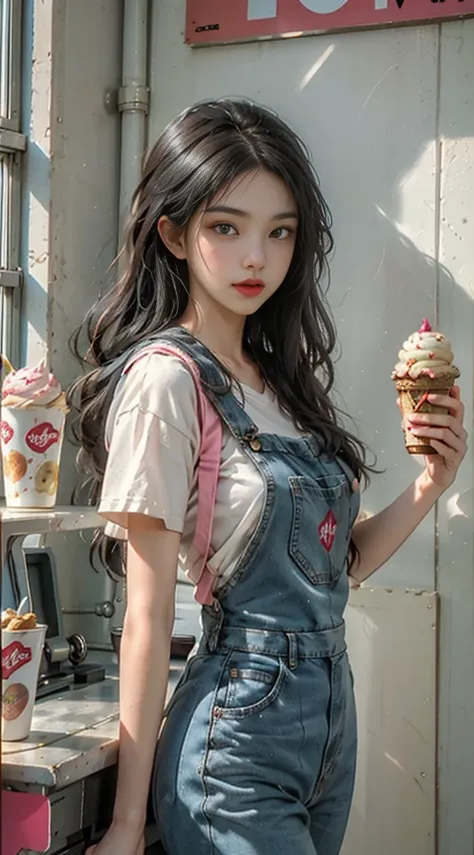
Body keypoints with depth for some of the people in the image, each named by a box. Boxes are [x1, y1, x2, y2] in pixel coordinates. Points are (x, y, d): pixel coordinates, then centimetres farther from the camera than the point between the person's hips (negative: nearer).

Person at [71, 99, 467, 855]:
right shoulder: (166, 377, -14)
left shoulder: (286, 379, 7)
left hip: (331, 720, 7)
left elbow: (336, 564, 11)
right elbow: (147, 618, -15)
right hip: (237, 736, -7)